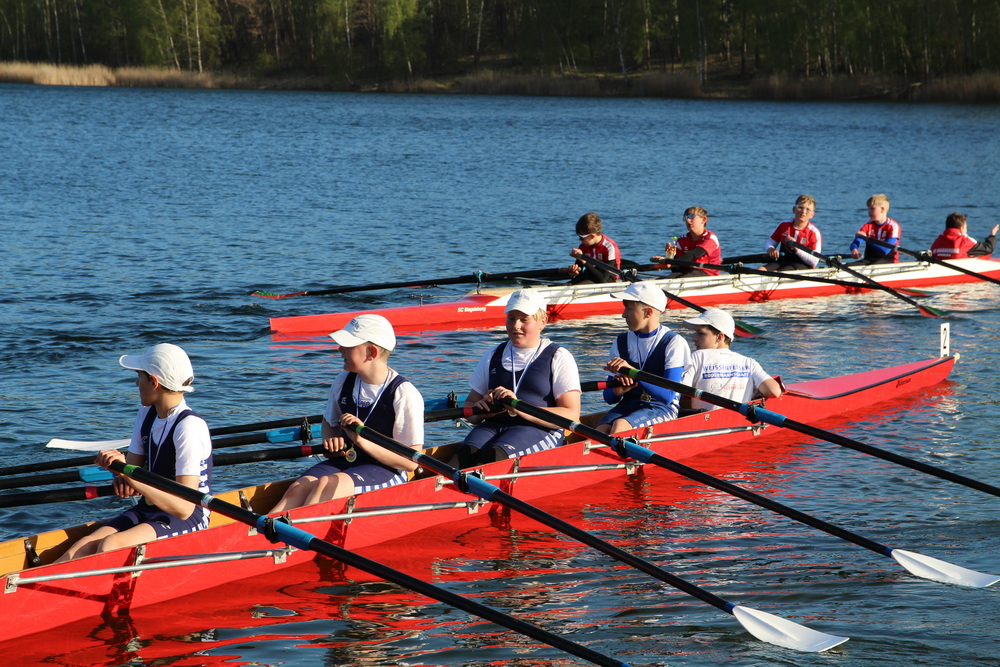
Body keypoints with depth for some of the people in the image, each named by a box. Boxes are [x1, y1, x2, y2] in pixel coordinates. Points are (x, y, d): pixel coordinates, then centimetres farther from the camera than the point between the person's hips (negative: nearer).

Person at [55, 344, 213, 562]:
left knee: (110, 546, -30)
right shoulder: (147, 414, 6)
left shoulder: (190, 426, -19)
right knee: (84, 547, -17)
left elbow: (184, 508, -26)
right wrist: (124, 481, -16)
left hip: (188, 520, -7)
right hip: (147, 510, 7)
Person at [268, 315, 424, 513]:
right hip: (345, 461, 6)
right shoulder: (344, 381, 6)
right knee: (298, 488, -25)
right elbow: (329, 422, 27)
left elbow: (411, 462, -14)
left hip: (386, 472, -6)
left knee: (326, 485, -34)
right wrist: (331, 442, 2)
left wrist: (362, 441, -22)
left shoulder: (405, 394, -13)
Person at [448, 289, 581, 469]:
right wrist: (481, 409, -3)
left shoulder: (559, 358, 7)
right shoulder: (493, 356, 22)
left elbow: (571, 415, -4)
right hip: (493, 426, 4)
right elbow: (469, 405, 24)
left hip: (539, 430, -4)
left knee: (494, 455, -36)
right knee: (467, 452, -32)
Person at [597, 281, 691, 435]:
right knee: (600, 431, -29)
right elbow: (609, 398, 10)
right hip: (627, 405, 5)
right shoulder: (621, 343, 10)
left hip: (661, 409, -5)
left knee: (620, 425, -35)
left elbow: (668, 396, -17)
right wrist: (617, 391, -16)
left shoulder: (674, 343, -6)